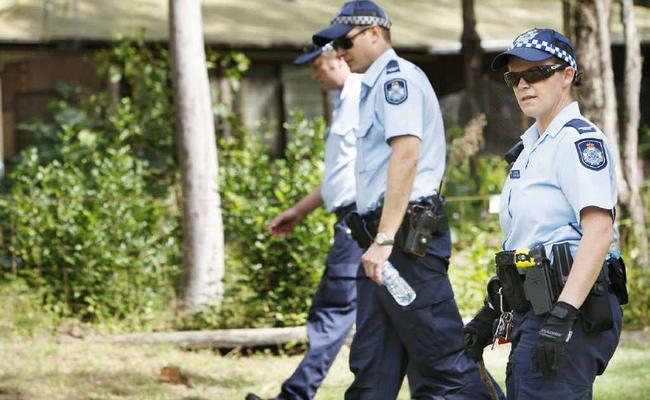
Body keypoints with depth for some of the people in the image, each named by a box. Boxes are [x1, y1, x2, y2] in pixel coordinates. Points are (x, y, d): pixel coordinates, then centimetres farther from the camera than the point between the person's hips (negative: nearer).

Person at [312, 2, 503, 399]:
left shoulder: (396, 76, -8)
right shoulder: (376, 85, 23)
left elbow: (406, 156, -21)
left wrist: (384, 239, -26)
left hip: (405, 235, -10)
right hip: (387, 242, 10)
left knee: (444, 365, -11)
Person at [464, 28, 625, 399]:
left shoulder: (578, 139, -9)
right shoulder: (533, 145, 21)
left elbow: (599, 232, -22)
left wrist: (562, 314, -29)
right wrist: (491, 313, 23)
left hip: (573, 312, -10)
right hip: (536, 311, 10)